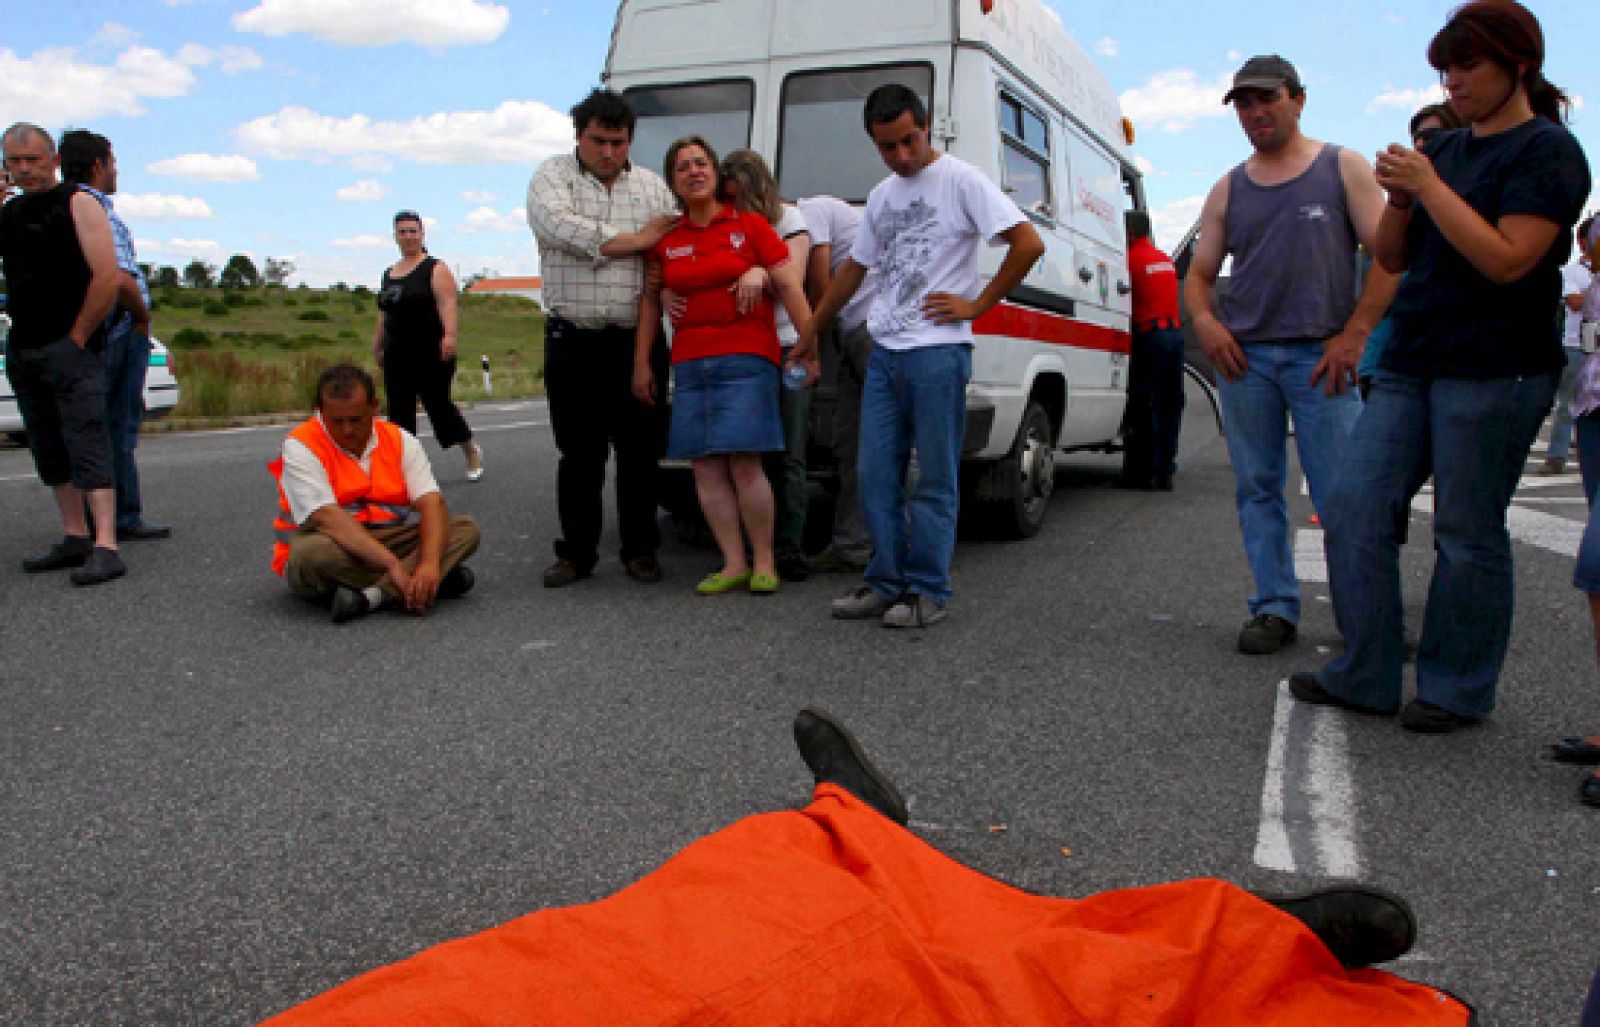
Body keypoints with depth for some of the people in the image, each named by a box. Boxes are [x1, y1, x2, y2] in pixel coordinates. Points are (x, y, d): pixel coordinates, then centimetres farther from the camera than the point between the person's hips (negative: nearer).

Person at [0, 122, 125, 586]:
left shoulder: (78, 204, -4)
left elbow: (106, 277, -13)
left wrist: (77, 337, -12)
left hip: (70, 347, -7)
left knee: (87, 444, -13)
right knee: (49, 451, 9)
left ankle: (105, 548, -19)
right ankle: (75, 538, 16)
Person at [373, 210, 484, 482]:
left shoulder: (435, 269, -1)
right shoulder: (388, 274, 19)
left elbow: (447, 304, -14)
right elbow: (384, 315, 24)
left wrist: (449, 335, -27)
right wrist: (377, 345, 22)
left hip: (431, 354, -7)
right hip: (398, 356, 7)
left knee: (438, 403, -5)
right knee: (399, 410, 3)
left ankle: (471, 451, 16)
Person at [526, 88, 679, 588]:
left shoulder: (652, 185, 14)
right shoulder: (552, 177, 5)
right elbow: (559, 227, -16)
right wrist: (640, 240, -9)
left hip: (638, 340, 2)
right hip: (573, 341, -1)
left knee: (640, 450, 3)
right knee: (578, 453, 5)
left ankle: (640, 549, 15)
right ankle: (576, 552, 15)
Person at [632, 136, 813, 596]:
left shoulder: (749, 225, 3)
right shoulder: (665, 239, 11)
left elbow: (790, 287, 0)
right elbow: (650, 301, 18)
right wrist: (642, 363, 16)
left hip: (746, 357, -4)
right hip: (689, 363, 4)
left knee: (745, 465, -10)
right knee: (705, 469, 1)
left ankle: (764, 562, 3)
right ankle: (734, 563, 8)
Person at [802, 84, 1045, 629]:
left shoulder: (960, 180, -5)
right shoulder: (880, 196, 16)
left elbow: (1029, 243, -12)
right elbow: (854, 267, 27)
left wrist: (976, 304, -9)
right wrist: (811, 332, 29)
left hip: (938, 350, -7)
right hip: (883, 352, 7)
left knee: (934, 480, -1)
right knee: (876, 475, 8)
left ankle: (927, 591, 7)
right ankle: (886, 582, 17)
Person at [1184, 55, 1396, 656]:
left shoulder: (1344, 168, 8)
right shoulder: (1227, 191, 16)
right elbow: (1199, 274, 16)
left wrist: (1354, 334, -10)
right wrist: (1205, 322, -6)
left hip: (1320, 356, -3)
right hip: (1243, 357, 4)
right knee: (1258, 490, 4)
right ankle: (1276, 608, 11)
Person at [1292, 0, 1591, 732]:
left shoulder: (1547, 152, -5)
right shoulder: (1445, 149, 16)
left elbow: (1507, 260, -17)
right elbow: (1392, 259, 17)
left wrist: (1429, 185, -15)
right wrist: (1398, 198, -1)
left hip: (1494, 373, -7)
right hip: (1411, 365, 7)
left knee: (1467, 534, -1)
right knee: (1355, 509, 2)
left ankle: (1458, 691, 13)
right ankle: (1364, 677, 10)